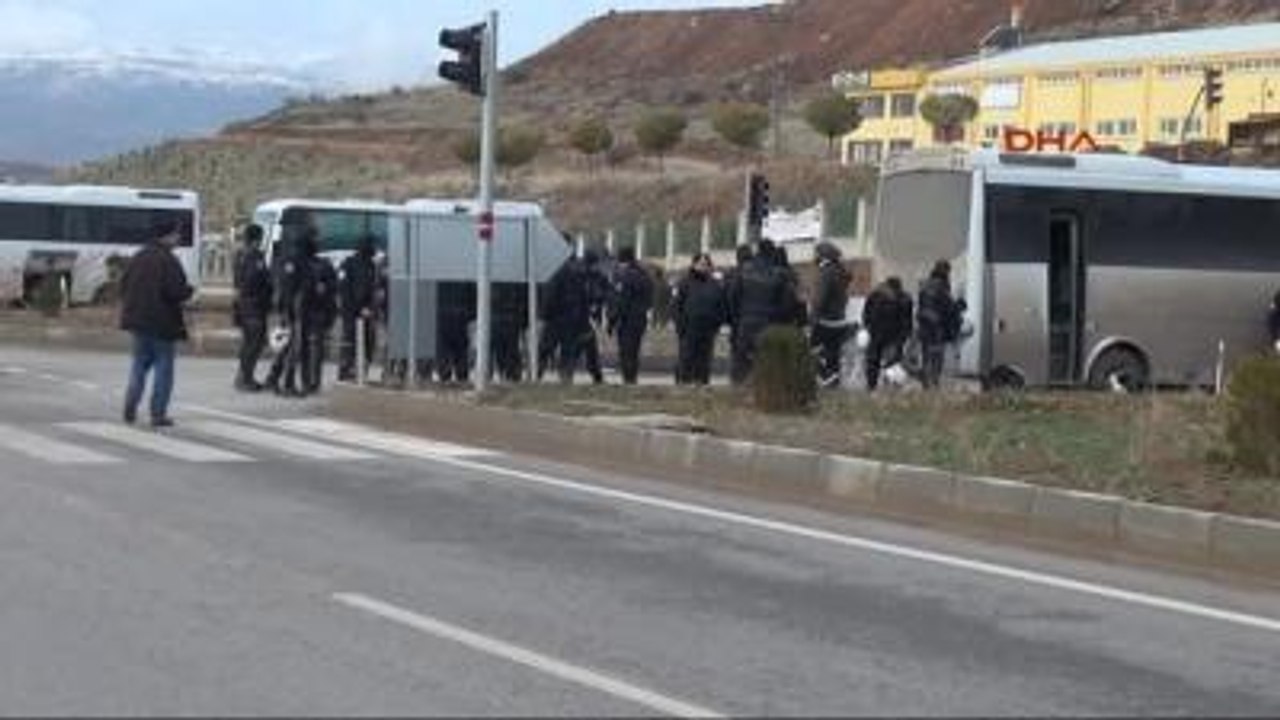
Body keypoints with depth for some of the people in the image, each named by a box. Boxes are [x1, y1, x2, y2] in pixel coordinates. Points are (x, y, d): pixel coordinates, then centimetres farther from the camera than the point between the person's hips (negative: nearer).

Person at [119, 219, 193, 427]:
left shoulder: (138, 258, 6)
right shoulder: (168, 261, -17)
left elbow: (124, 286, 9)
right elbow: (174, 291, -22)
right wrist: (189, 291, -2)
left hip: (137, 319, 7)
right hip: (161, 322, -7)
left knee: (140, 363, 18)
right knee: (163, 366, 3)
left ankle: (131, 404, 6)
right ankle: (158, 414, 2)